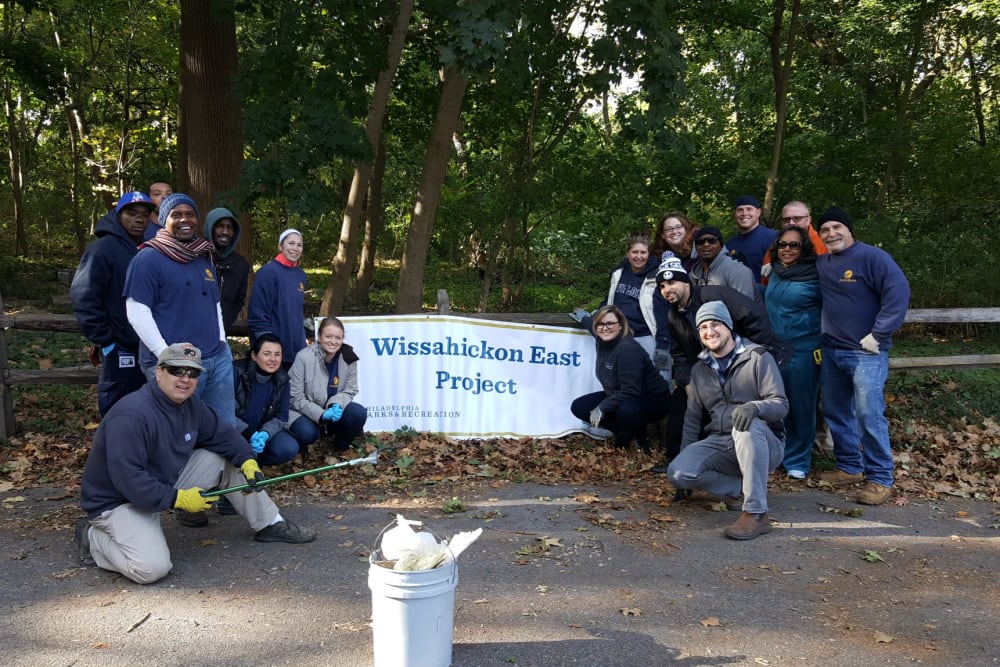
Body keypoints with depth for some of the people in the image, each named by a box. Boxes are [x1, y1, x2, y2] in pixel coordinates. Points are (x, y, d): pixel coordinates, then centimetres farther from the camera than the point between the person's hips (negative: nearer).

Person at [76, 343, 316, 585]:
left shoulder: (190, 405, -2)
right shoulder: (131, 414, -29)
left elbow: (222, 434, 5)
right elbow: (127, 479, -33)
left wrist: (248, 460, -14)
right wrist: (179, 499, -28)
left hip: (166, 482, 8)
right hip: (118, 501, -8)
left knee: (227, 460, 0)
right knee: (153, 567, -28)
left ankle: (270, 524, 11)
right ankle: (93, 538, 0)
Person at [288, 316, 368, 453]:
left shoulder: (348, 358, -10)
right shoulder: (304, 357, -18)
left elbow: (350, 391, -3)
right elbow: (295, 397, -15)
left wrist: (336, 405, -26)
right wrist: (321, 414, -27)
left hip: (333, 411, 3)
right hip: (306, 411, -3)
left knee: (359, 413, -26)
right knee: (307, 433, -35)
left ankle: (342, 447, 4)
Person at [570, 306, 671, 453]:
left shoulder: (627, 348, -29)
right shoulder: (602, 341, -6)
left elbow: (631, 391, -34)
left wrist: (602, 408, -29)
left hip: (653, 400, -8)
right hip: (618, 396, 8)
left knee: (626, 411, -41)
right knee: (578, 407, -2)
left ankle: (641, 435, -5)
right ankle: (623, 432, 8)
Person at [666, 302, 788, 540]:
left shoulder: (758, 358, -4)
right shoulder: (700, 370, 12)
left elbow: (781, 404, -13)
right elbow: (692, 418, 15)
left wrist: (755, 407, -35)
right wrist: (686, 458, 8)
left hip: (763, 444, -4)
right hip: (720, 443, 4)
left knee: (747, 425, -40)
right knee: (677, 472, -23)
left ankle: (756, 514, -34)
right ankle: (742, 489, -6)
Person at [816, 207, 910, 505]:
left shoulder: (872, 257, -9)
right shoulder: (821, 264, 10)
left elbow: (899, 291, -18)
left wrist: (878, 335, -18)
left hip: (866, 353, -7)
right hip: (830, 352, 7)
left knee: (869, 415, -9)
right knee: (836, 413, 12)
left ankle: (880, 479, 1)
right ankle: (850, 467, 26)